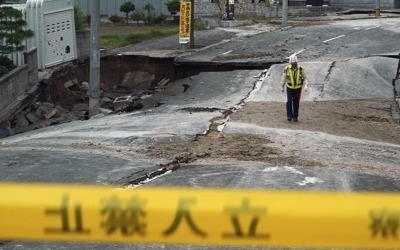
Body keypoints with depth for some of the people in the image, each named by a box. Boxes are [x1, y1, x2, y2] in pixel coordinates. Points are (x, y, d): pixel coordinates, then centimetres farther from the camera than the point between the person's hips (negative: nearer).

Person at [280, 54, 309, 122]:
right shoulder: (287, 69, -13)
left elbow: (305, 78, -6)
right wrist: (282, 87, 7)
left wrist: (306, 85, -23)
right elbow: (283, 78, -1)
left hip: (298, 88, 1)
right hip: (289, 88, -1)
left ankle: (295, 117, 16)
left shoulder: (300, 69, -12)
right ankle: (289, 116, -6)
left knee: (296, 103, 4)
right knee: (289, 101, -16)